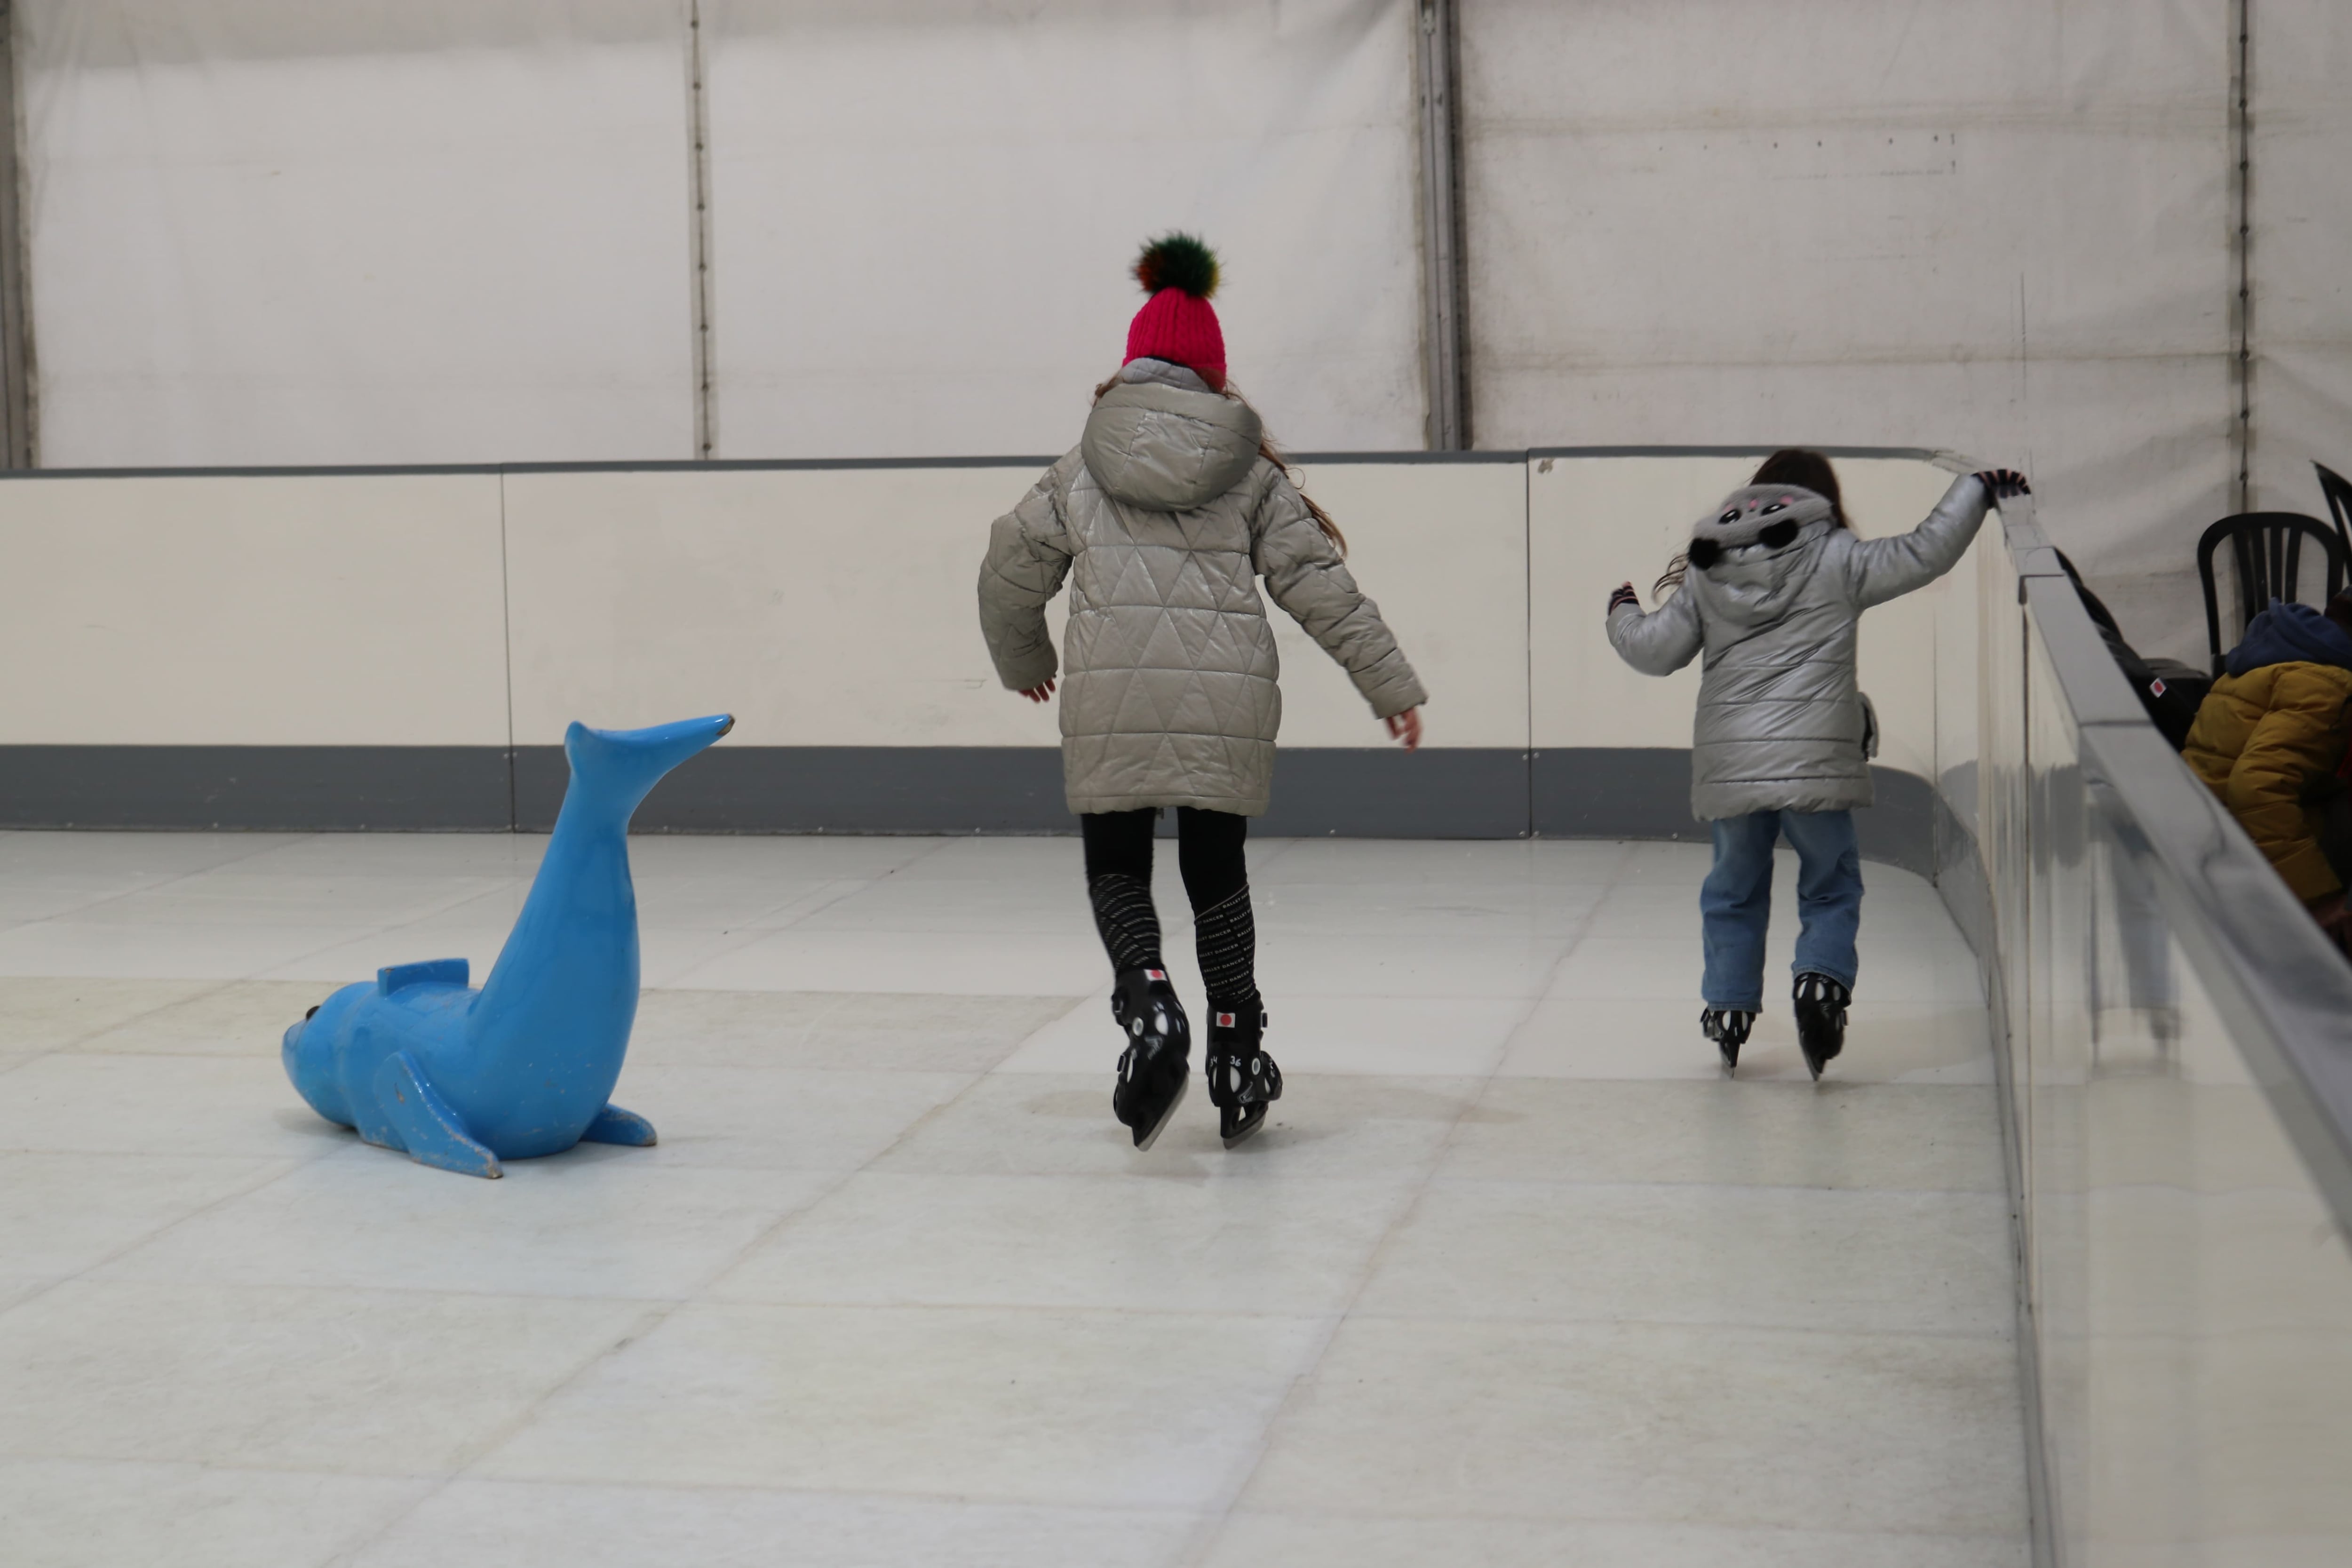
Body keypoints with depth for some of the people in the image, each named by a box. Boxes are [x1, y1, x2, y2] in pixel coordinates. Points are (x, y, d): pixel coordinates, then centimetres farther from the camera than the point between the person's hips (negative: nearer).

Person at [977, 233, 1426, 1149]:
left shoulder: (1084, 465, 9)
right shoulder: (1249, 469, 9)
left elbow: (1012, 569, 14)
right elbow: (1317, 580, 6)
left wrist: (1022, 661, 33)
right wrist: (1391, 685, 11)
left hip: (1111, 698, -1)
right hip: (1227, 703, 1)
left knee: (1115, 867, 11)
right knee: (1216, 874, 15)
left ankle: (1149, 1006, -15)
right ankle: (1238, 1056, 17)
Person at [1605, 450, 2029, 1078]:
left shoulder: (1704, 572, 8)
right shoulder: (1837, 559, -1)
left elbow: (1655, 651, 8)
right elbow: (1926, 552, -1)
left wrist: (1623, 613, 30)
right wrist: (1977, 488, 13)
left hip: (1727, 764, 3)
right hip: (1814, 760, -3)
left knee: (1734, 889, 18)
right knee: (1832, 884, 11)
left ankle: (1727, 1007, 20)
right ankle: (1822, 979, -11)